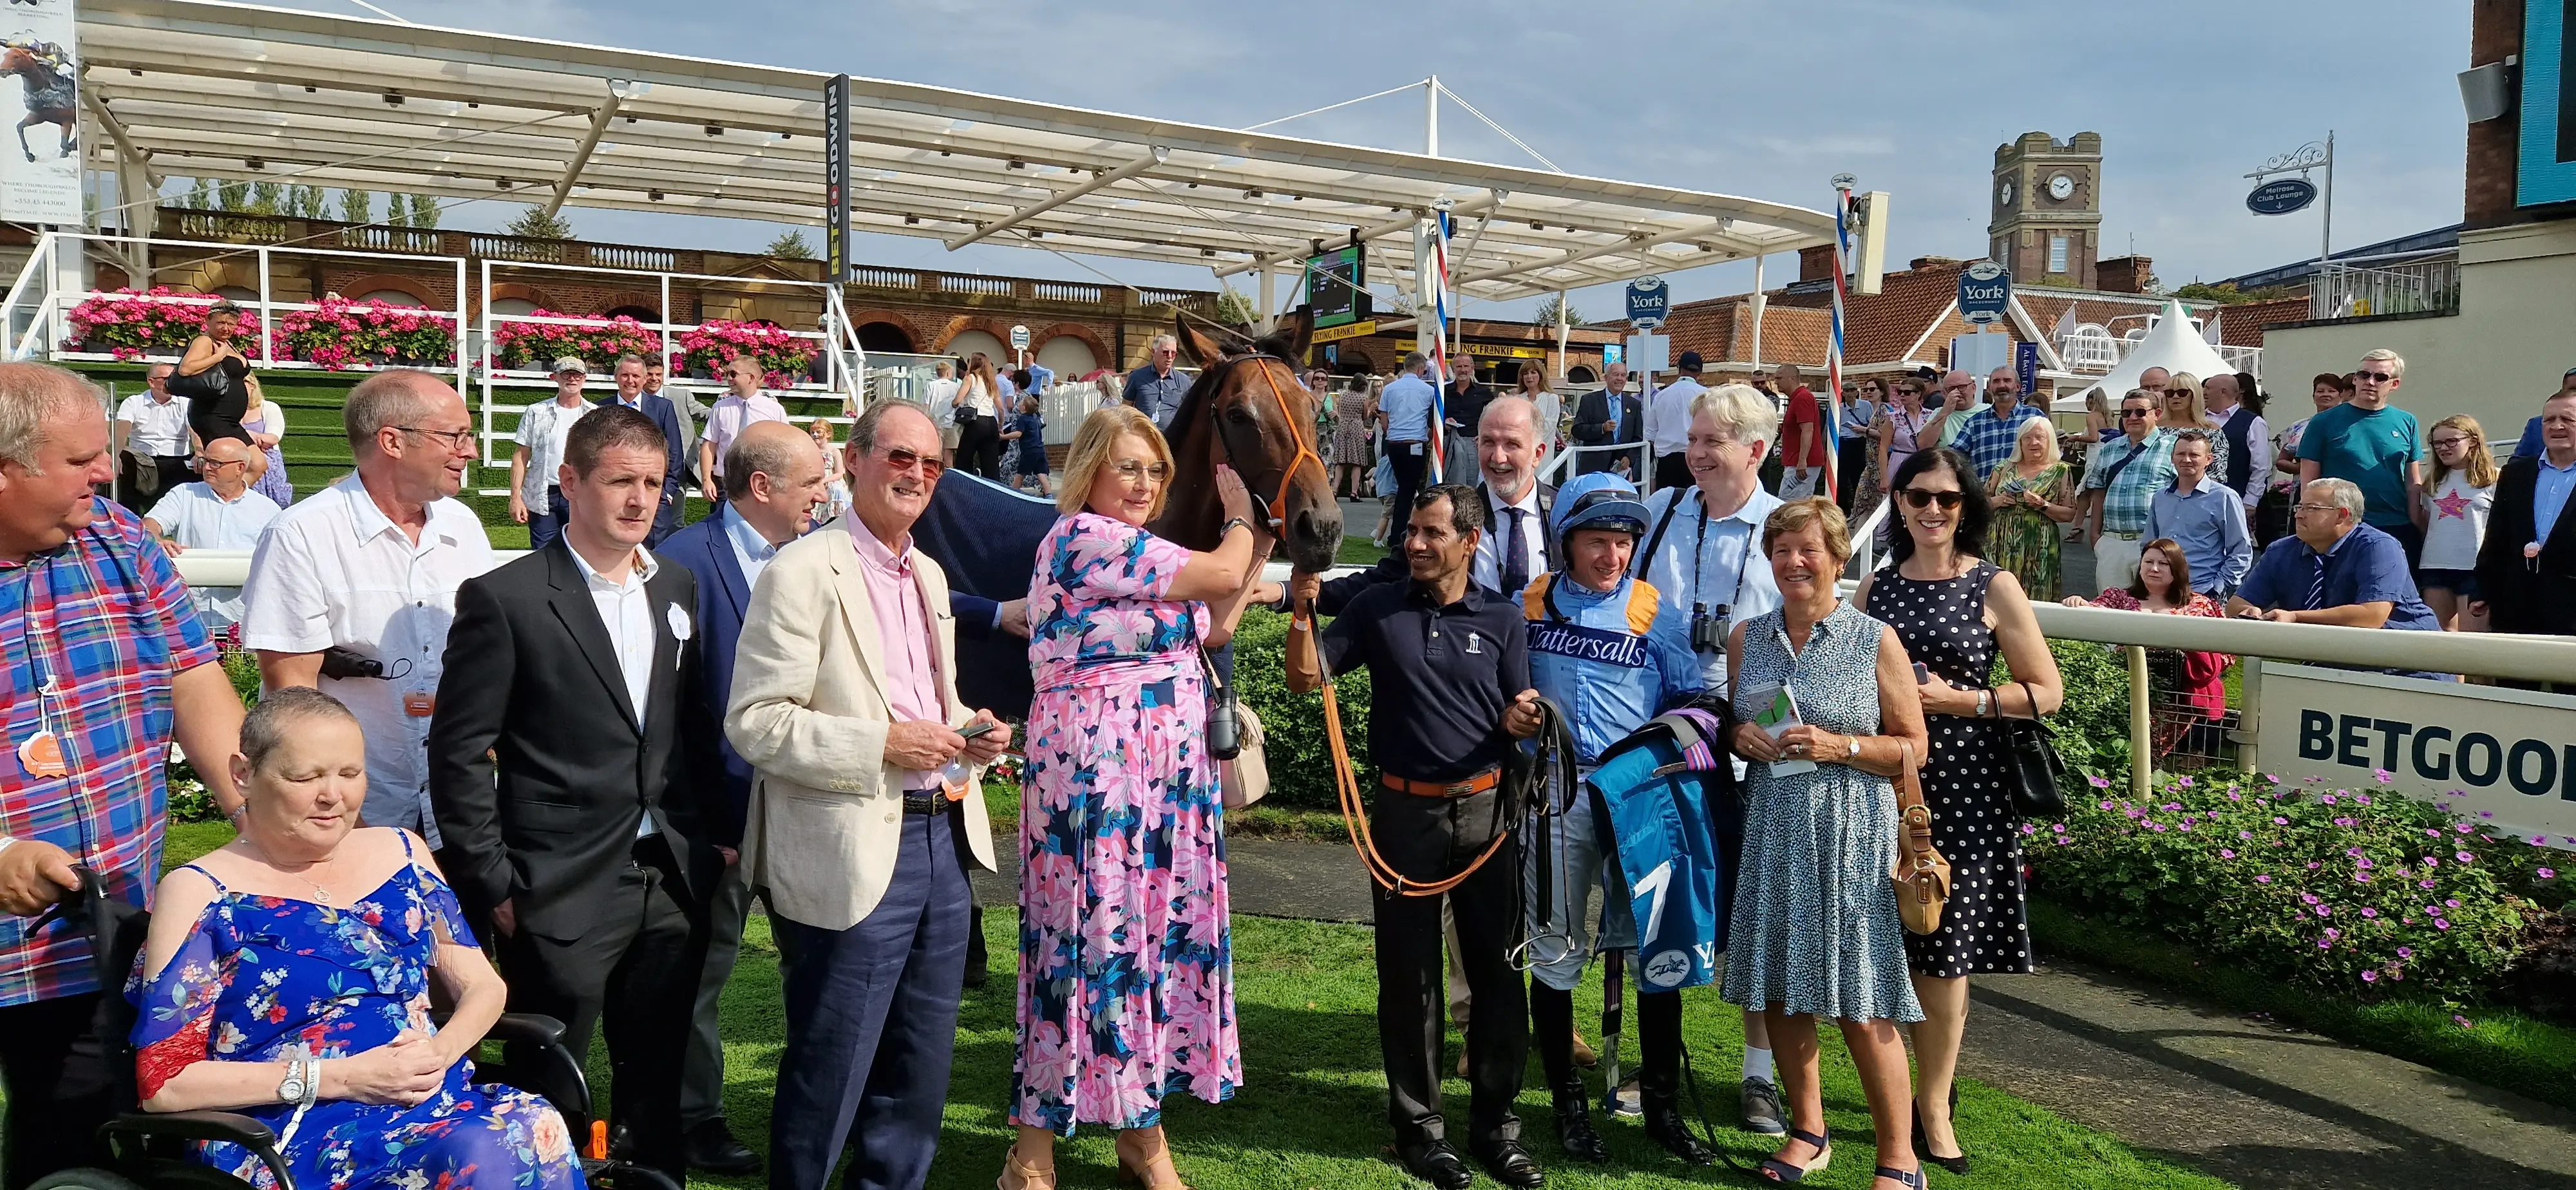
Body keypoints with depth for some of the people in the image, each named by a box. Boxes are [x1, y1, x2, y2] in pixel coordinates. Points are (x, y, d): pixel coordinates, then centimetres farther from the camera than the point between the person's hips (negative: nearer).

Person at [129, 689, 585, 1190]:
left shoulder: (402, 853, 13)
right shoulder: (199, 892, 0)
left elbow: (483, 986, 16)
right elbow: (164, 1082, -4)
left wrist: (439, 1051, -7)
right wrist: (338, 1078, -13)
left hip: (445, 1100, 5)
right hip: (294, 1135, -4)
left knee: (536, 1131, -31)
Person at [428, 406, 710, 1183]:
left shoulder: (679, 590, 9)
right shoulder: (506, 599, -8)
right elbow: (458, 755, -8)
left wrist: (703, 838, 8)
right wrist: (494, 885, -10)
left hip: (670, 884, 5)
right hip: (564, 891, -5)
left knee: (659, 1093, 16)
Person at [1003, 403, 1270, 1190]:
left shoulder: (1144, 553, 16)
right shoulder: (1082, 538, -13)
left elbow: (1211, 630, 22)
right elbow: (1220, 572, -14)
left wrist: (1258, 551, 18)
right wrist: (1239, 518, 5)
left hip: (1171, 776, 9)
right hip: (1095, 776, -9)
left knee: (1164, 935, 11)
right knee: (1089, 939, -4)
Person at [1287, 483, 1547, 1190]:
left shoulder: (1501, 619, 3)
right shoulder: (1379, 609, 1)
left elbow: (1519, 721, 6)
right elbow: (1305, 680, -1)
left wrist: (1519, 721, -17)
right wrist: (1304, 611, -16)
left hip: (1485, 811, 1)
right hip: (1406, 813, -1)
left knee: (1497, 970, 5)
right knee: (1409, 973, 6)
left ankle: (1496, 1123, 18)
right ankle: (1419, 1125, 18)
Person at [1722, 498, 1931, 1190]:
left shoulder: (1875, 641, -2)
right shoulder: (1746, 638, 9)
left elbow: (1913, 747, 0)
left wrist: (1840, 747, -14)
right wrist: (1740, 738, -3)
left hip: (1850, 838, -4)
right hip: (1772, 830, 4)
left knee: (1861, 1004, -4)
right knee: (1778, 990, 9)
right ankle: (1809, 1132, 28)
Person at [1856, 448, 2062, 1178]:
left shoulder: (1994, 589, 0)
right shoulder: (1877, 585, 10)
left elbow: (2047, 691, -2)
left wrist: (1955, 698, -12)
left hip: (1958, 786, -3)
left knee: (1942, 944, 1)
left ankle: (1933, 1103, 13)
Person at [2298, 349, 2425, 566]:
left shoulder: (2406, 423, 10)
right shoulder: (2324, 422, 1)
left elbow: (2414, 483, 12)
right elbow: (2309, 481, 0)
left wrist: (2419, 531, 6)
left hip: (2398, 531, 3)